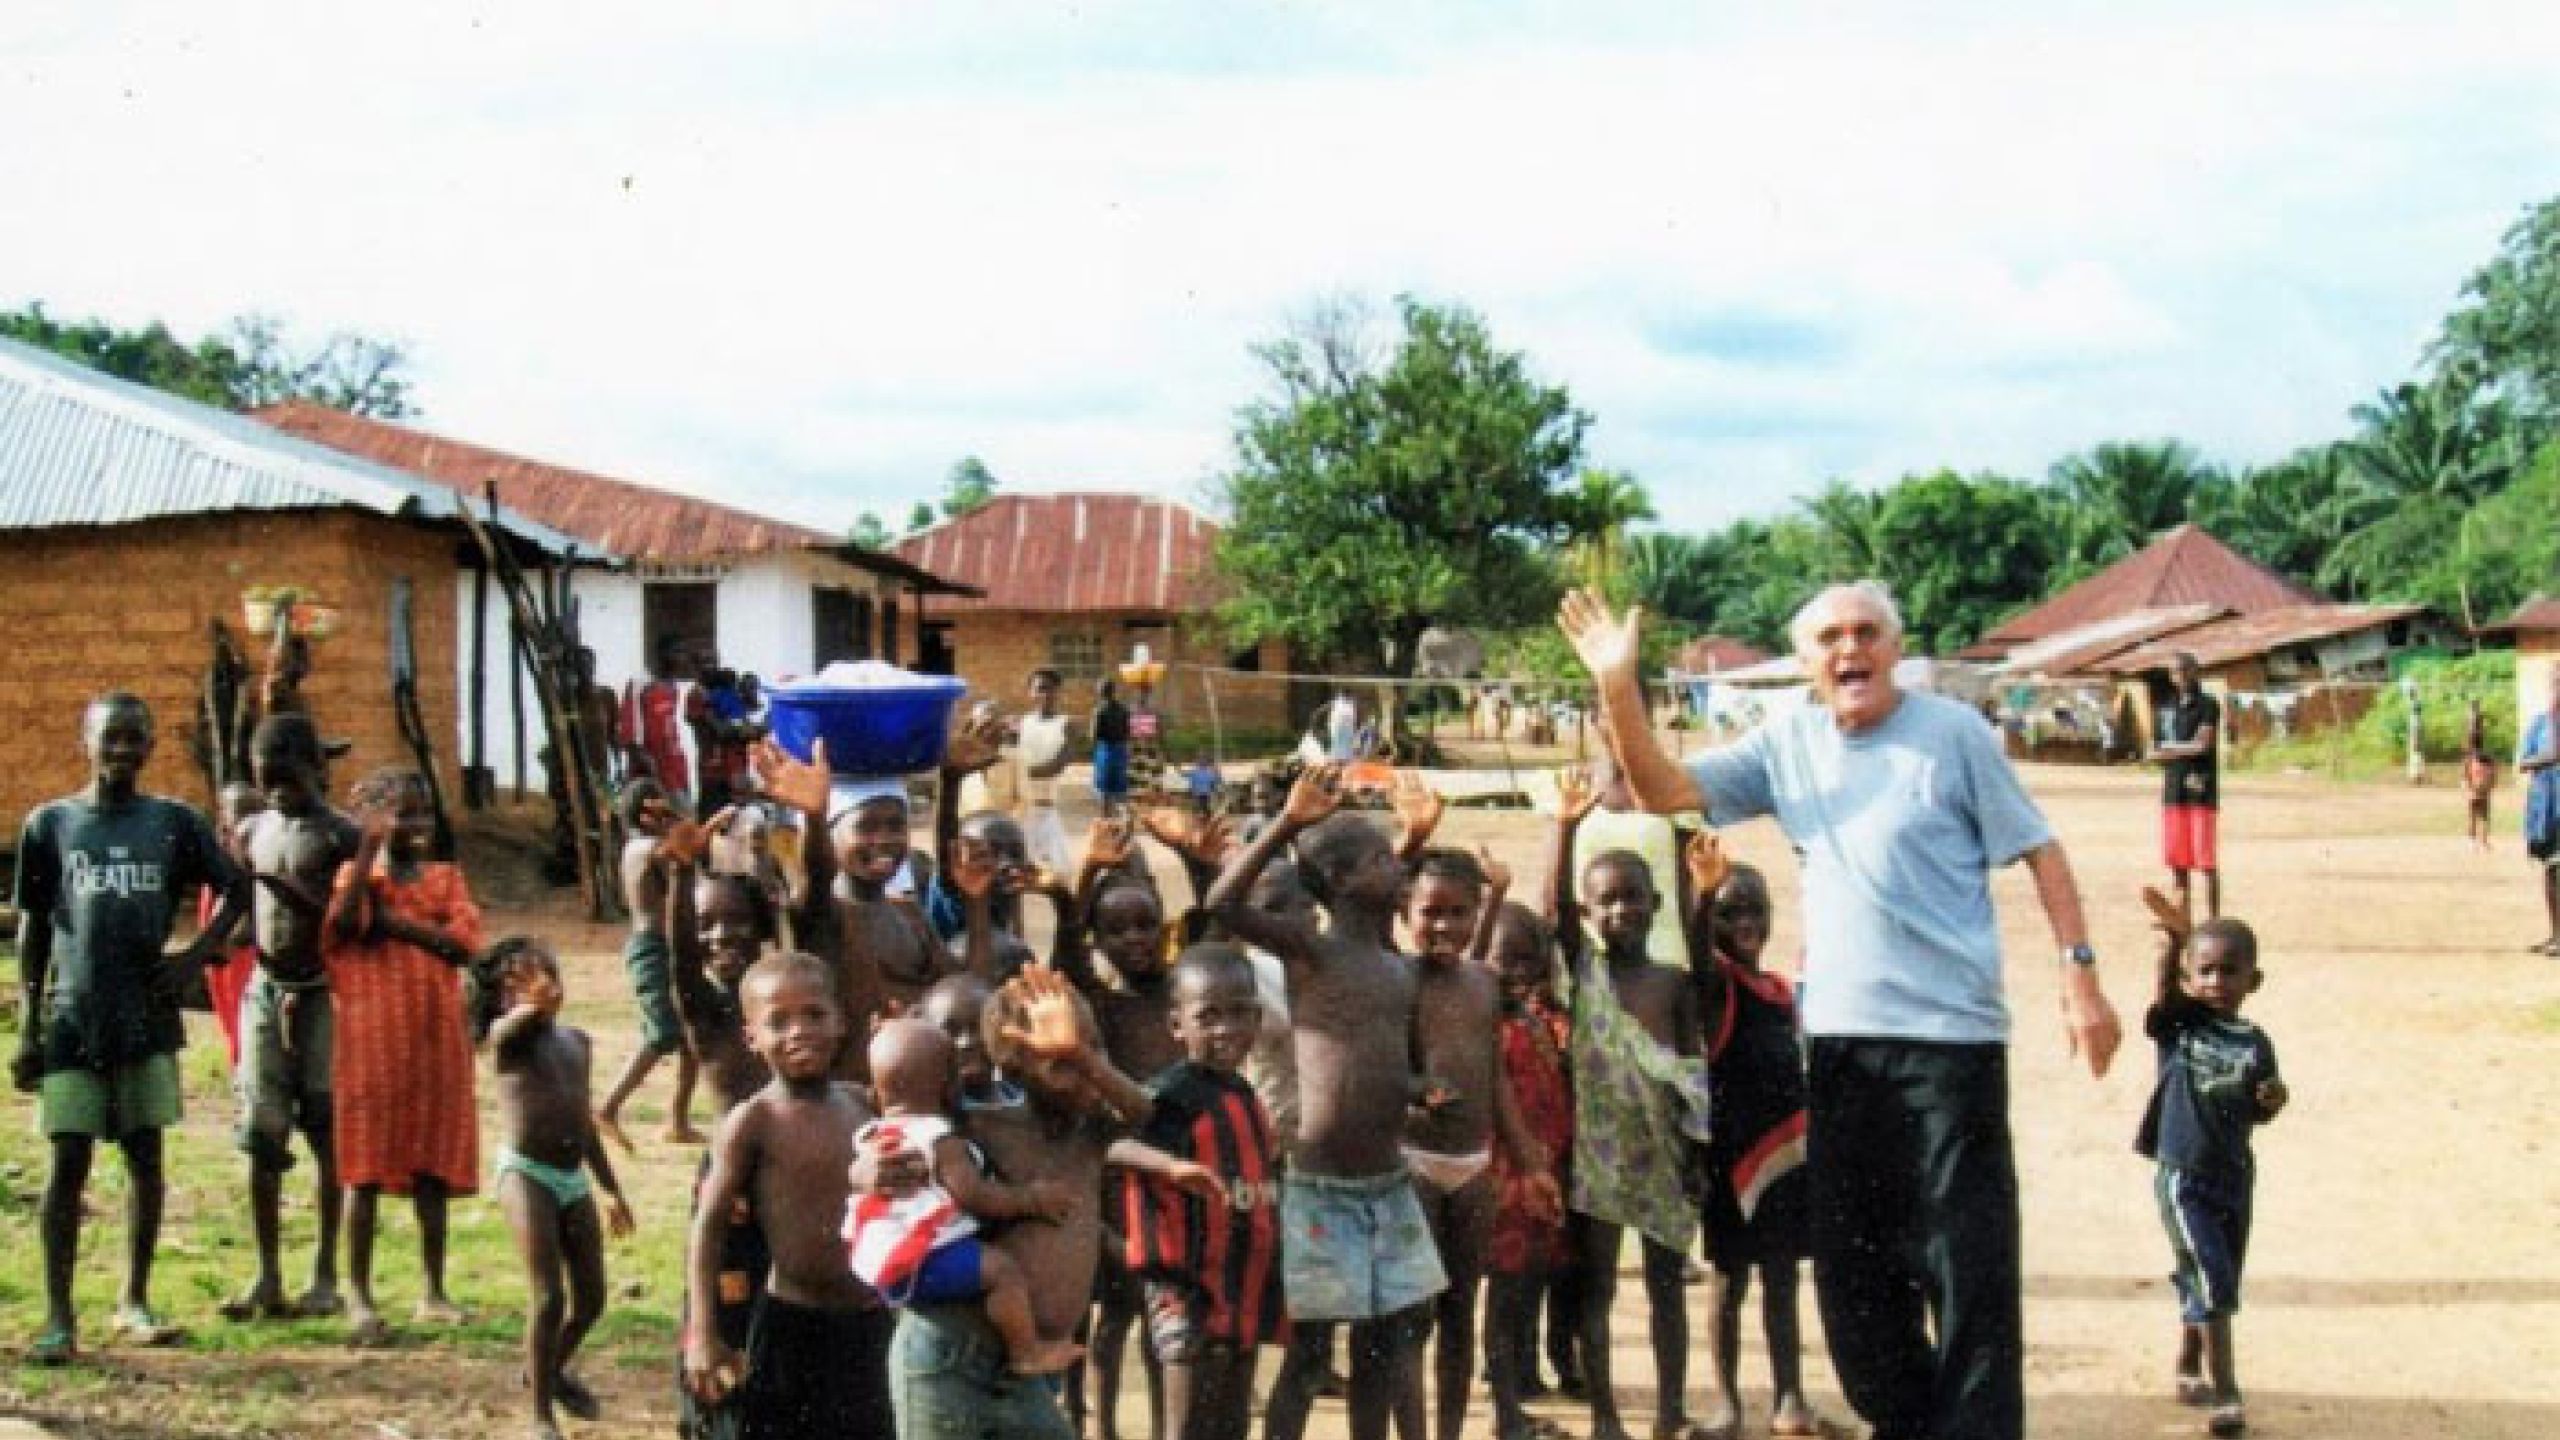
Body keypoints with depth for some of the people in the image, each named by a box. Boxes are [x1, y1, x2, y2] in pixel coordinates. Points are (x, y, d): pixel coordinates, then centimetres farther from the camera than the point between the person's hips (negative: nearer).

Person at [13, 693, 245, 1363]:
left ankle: (135, 1301, 19)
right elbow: (32, 930, 5)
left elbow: (233, 890, 13)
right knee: (68, 1161, -3)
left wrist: (195, 956, -1)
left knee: (145, 1156, 7)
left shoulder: (174, 822, 5)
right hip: (72, 1020, -1)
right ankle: (59, 1317, 0)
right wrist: (28, 1028, 2)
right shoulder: (50, 824, 3)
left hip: (148, 1017, 1)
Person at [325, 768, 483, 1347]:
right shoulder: (356, 875, 3)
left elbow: (465, 944, -5)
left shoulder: (447, 878, 11)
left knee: (433, 1168, 8)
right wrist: (369, 846, -17)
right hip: (371, 1038, -3)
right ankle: (359, 1297, -1)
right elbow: (343, 922, -20)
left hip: (437, 1038, 3)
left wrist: (395, 921, -10)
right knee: (366, 1169, -4)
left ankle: (435, 1292, 16)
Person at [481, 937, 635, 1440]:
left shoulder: (578, 1040, 13)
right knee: (549, 1296, -11)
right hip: (527, 1174, -6)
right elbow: (528, 1015, -33)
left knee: (591, 1298, 11)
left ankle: (549, 1370, 39)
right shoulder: (507, 1036, -5)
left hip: (575, 1178, 6)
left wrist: (613, 1190, 23)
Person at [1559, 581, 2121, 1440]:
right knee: (1851, 1257, 14)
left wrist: (2080, 973, -9)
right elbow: (1660, 790, 5)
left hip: (1951, 1034, -5)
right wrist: (1619, 688, -9)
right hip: (1840, 1038, 5)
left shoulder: (1952, 734, -4)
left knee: (1969, 1261, -4)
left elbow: (2038, 851, -1)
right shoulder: (1787, 743, 8)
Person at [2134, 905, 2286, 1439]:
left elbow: (2257, 1115, 9)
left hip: (2233, 1173, 4)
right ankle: (2224, 1393, -9)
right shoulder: (2178, 1024, -5)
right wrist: (2172, 946, -44)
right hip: (2182, 1174, -4)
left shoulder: (2255, 1044, 3)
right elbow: (2163, 993, -26)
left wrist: (2274, 1099, -14)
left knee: (2209, 1281, 17)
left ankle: (2189, 1369, 38)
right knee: (2211, 1281, -11)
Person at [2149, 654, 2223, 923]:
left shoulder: (2208, 706, -1)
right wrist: (2184, 750, -9)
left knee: (2206, 860, -6)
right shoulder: (2168, 709, 15)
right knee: (2177, 860, 6)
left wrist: (2171, 749, -1)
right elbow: (2155, 753, 9)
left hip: (2202, 793, -5)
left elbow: (2202, 745, -13)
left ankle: (2213, 918, -4)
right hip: (2173, 791, 5)